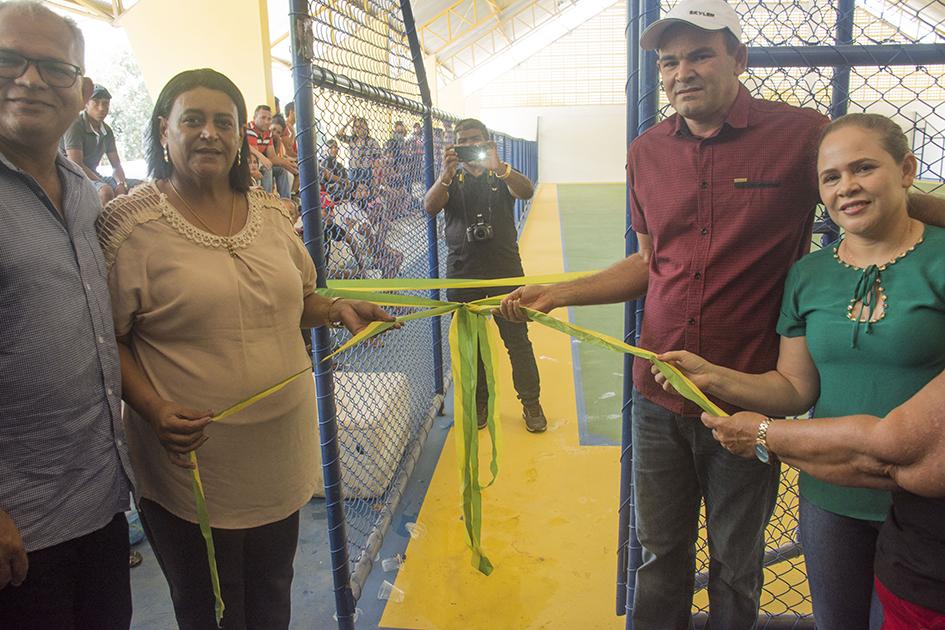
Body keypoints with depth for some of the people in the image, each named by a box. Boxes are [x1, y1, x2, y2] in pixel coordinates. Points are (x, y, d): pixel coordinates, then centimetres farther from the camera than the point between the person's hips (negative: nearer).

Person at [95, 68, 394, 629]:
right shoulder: (131, 224, -11)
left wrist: (339, 309, -3)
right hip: (192, 462, -4)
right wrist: (153, 409, -23)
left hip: (280, 456, 5)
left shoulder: (272, 212, 5)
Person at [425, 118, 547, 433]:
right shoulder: (451, 180, 9)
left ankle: (531, 403, 13)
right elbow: (430, 207, -11)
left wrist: (498, 167, -34)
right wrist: (446, 175, -30)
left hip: (505, 269, -1)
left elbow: (526, 191, -15)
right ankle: (478, 403, 24)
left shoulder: (501, 176, 8)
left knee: (517, 339, 0)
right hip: (463, 273, 1)